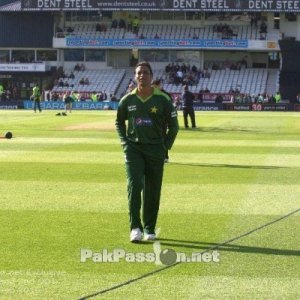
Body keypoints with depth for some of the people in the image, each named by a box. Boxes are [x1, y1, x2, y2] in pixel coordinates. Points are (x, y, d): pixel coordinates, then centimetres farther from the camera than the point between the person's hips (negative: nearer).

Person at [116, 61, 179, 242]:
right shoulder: (128, 100, 3)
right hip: (134, 148, 0)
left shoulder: (162, 99, -2)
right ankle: (135, 227, -12)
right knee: (134, 185, -15)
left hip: (155, 149, 0)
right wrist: (125, 142, 8)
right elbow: (119, 122, 19)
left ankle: (149, 229, 16)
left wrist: (166, 147, 1)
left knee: (153, 191, 3)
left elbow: (174, 126, 6)